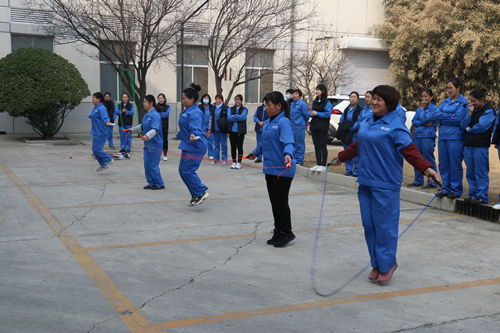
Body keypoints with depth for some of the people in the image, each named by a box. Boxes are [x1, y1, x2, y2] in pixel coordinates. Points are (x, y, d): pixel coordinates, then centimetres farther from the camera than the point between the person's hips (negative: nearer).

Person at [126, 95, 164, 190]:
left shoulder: (155, 115, -18)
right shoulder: (146, 114, 10)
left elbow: (155, 130, -29)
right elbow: (142, 126, 26)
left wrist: (147, 136, -45)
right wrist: (132, 130, 31)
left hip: (155, 145, -9)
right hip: (147, 144, 9)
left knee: (153, 165, -4)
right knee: (147, 164, 11)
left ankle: (160, 184, 8)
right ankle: (151, 183, 22)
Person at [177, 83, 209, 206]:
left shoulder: (195, 113, -16)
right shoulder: (187, 111, 16)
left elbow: (196, 127, -31)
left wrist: (194, 136, -51)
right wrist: (179, 135, 46)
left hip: (195, 147, -11)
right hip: (188, 146, 11)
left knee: (188, 171, -12)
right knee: (182, 170, 10)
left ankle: (201, 192, 0)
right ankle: (196, 195, 17)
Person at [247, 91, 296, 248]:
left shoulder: (284, 122, -15)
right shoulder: (268, 122, 13)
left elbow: (288, 142, -28)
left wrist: (288, 154, -46)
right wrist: (255, 153, 40)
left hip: (283, 170, -9)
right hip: (270, 169, 9)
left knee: (281, 201, -2)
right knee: (274, 201, 13)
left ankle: (287, 232, 12)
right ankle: (278, 231, 24)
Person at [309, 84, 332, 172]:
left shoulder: (327, 102, -8)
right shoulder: (315, 102, 15)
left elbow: (328, 114, -15)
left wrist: (317, 113, -14)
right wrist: (312, 113, 0)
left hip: (322, 128, -7)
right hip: (314, 127, 7)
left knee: (323, 146, -3)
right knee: (316, 146, 10)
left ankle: (323, 165, 2)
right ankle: (318, 164, 18)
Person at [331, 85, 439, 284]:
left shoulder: (396, 126, -9)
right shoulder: (366, 123, 13)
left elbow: (409, 150, -16)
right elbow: (358, 146, 26)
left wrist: (425, 168, -29)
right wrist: (341, 158, 37)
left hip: (385, 184, -7)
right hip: (365, 181, 7)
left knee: (384, 224, -2)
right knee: (368, 223, 10)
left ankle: (387, 264, 15)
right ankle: (376, 264, 22)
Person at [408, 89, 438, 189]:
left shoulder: (434, 108, -4)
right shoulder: (419, 108, 15)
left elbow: (425, 119, -15)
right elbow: (414, 121, 7)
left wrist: (422, 108, -3)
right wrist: (424, 123, -8)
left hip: (428, 136, -7)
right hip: (417, 136, 7)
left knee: (429, 160, -3)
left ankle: (432, 183, 2)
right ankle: (418, 181, 22)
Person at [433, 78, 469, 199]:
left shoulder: (463, 102, -3)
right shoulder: (445, 101, 16)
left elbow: (458, 119, -14)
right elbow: (436, 115, 5)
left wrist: (443, 117, -4)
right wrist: (449, 116, -9)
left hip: (455, 138, -6)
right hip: (442, 136, 6)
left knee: (455, 165, -2)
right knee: (443, 164, 9)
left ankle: (456, 190, 7)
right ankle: (446, 188, 20)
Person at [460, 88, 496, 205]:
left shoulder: (489, 111, -4)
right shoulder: (473, 110, 17)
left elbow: (482, 126, -15)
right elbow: (463, 125, 9)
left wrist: (469, 129, 0)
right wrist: (470, 113, -2)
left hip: (481, 146, -7)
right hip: (468, 144, 7)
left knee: (481, 172, -4)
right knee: (470, 172, 10)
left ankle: (482, 197, 0)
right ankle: (473, 194, 19)